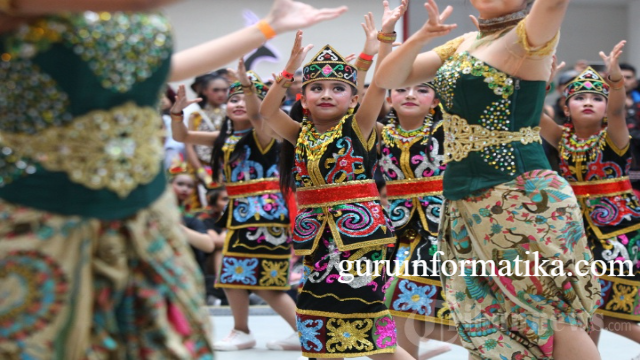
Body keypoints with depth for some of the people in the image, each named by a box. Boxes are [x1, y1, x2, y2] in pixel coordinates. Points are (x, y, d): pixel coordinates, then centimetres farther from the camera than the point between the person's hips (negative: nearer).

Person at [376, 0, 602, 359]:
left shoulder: (531, 35, -6)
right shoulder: (463, 44, 14)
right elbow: (387, 80, 12)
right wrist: (420, 37, -4)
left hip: (522, 196, -7)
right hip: (464, 201, 7)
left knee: (553, 317, -6)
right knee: (483, 317, 11)